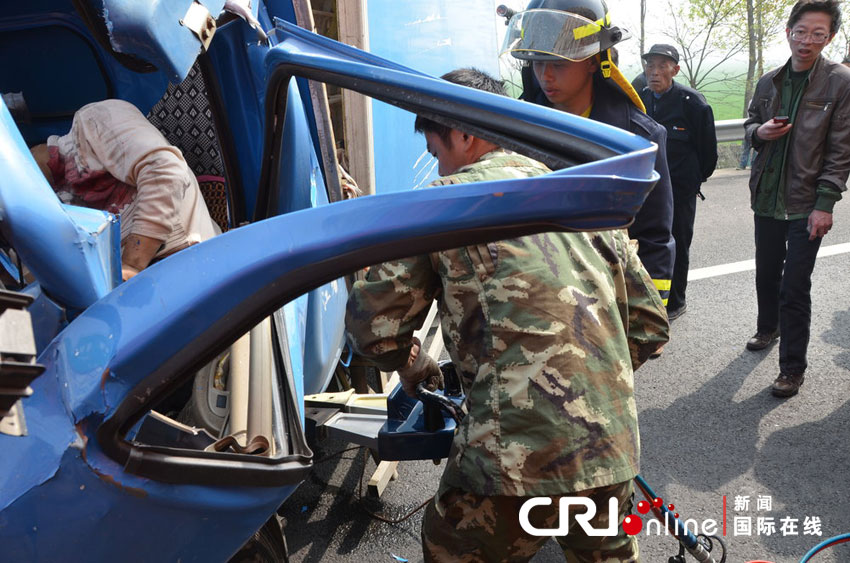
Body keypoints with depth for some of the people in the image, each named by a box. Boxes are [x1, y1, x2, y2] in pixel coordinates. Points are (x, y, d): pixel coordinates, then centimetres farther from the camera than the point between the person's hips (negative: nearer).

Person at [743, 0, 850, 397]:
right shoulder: (769, 82, 5)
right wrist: (760, 132, -6)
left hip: (806, 204, -4)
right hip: (766, 197, 5)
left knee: (795, 286, -3)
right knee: (766, 273, 19)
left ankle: (792, 367, 9)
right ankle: (768, 328, 44)